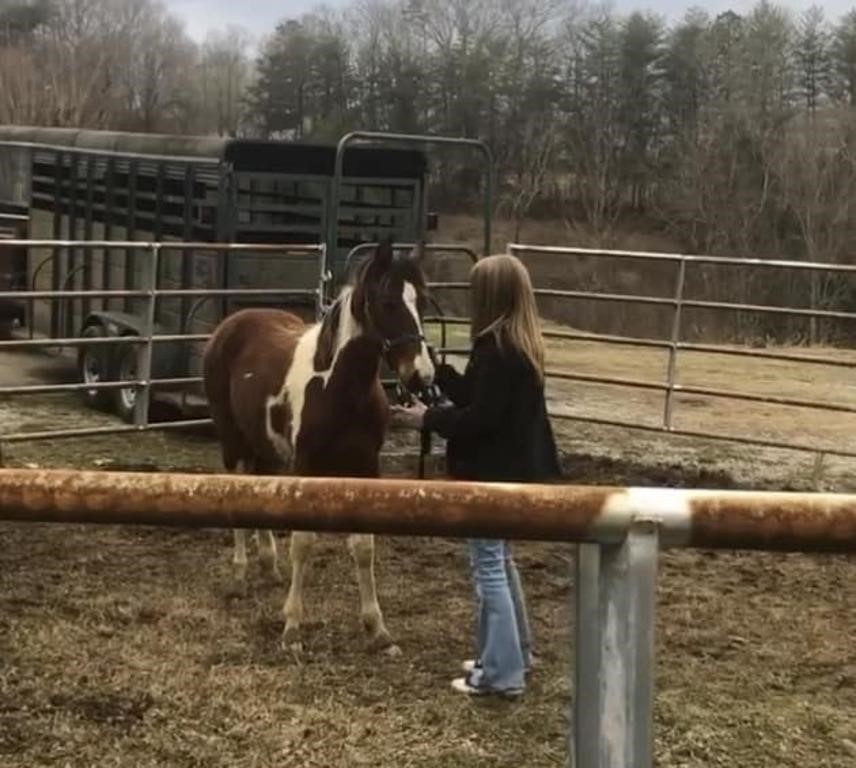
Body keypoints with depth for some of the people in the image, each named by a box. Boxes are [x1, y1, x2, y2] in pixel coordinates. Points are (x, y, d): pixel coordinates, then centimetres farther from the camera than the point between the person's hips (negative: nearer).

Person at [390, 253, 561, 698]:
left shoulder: (497, 349, -21)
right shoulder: (520, 345, 9)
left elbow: (480, 417, -24)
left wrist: (429, 420, -14)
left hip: (491, 472, -10)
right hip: (514, 467, 10)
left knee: (488, 566, -3)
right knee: (499, 558, 22)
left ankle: (502, 673, 2)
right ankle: (513, 652, 33)